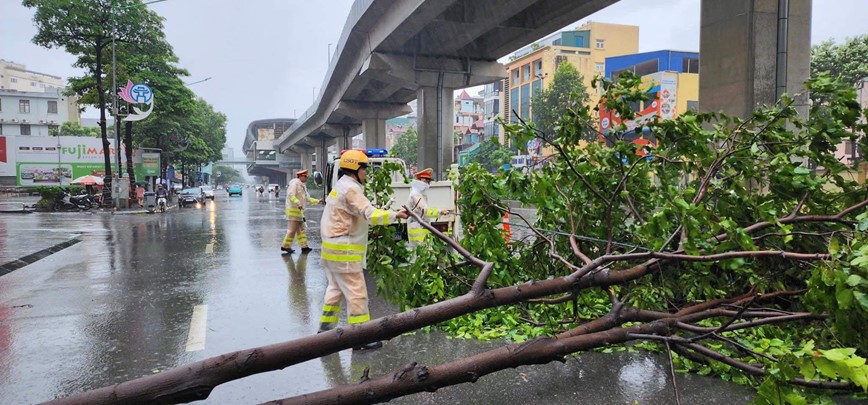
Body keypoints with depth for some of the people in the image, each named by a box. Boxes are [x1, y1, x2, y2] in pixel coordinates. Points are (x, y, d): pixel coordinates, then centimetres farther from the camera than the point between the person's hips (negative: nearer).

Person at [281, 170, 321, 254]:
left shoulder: (303, 186, 19)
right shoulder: (294, 184, -12)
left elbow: (307, 198, 21)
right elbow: (291, 196, -23)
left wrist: (317, 201, 13)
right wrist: (298, 203, -33)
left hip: (299, 210, 10)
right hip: (293, 210, -10)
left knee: (301, 230, 10)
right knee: (292, 229, -8)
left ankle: (304, 246, 13)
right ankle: (285, 246, 1)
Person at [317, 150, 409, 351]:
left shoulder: (342, 186, 17)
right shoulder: (350, 188, -17)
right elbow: (369, 214, -26)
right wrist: (395, 214, -26)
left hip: (333, 249, 11)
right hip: (344, 251, -11)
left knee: (335, 289, 19)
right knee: (356, 293, -6)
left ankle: (326, 327, 27)